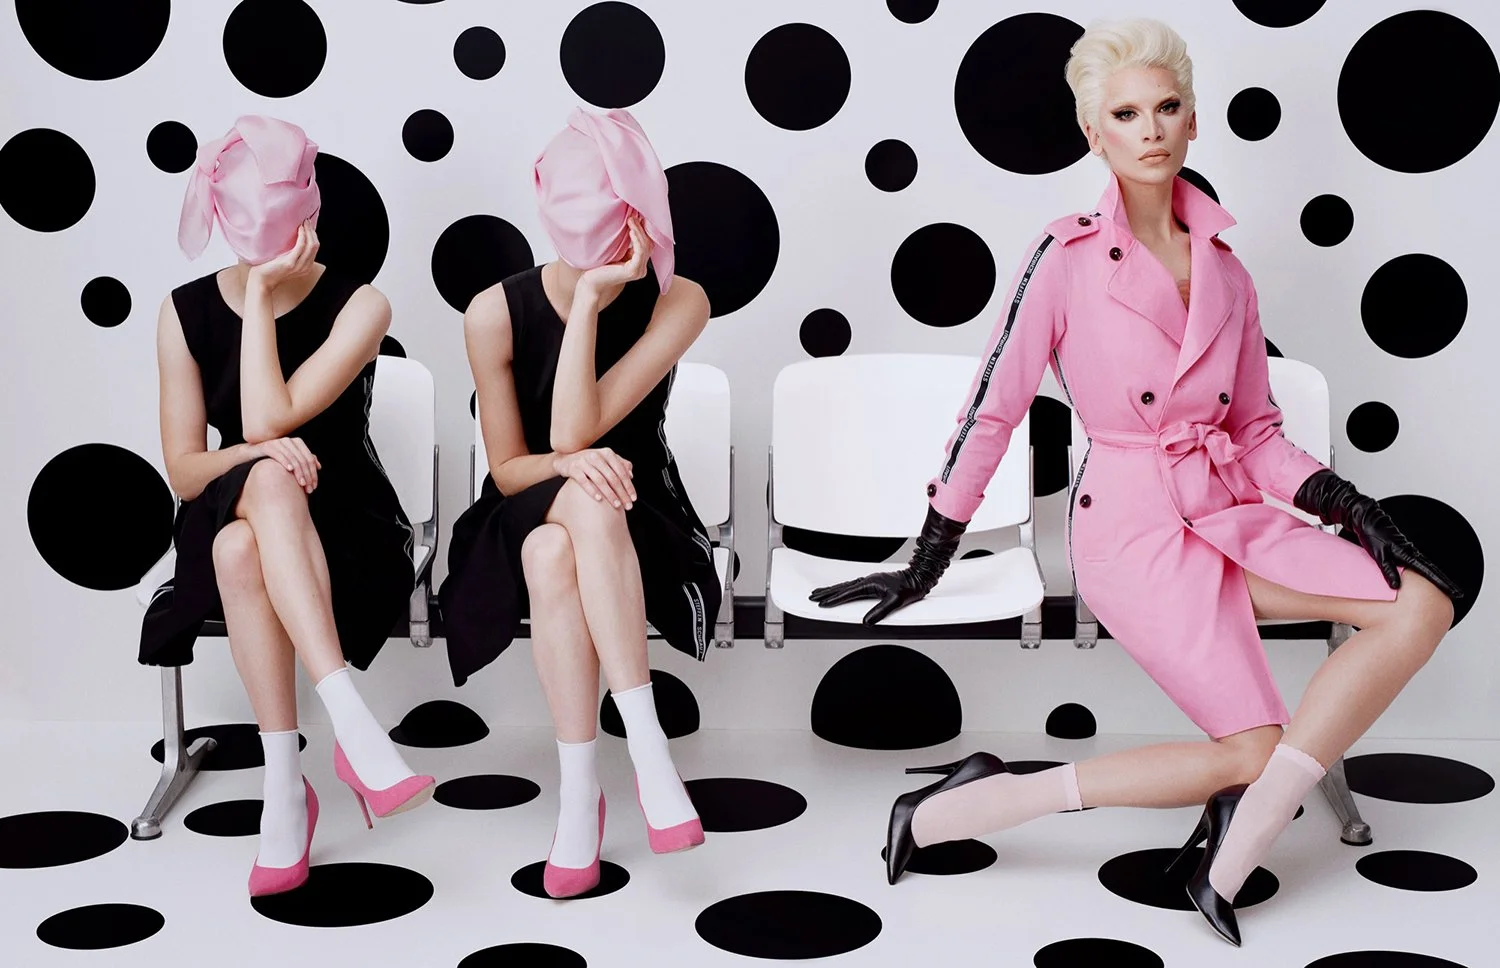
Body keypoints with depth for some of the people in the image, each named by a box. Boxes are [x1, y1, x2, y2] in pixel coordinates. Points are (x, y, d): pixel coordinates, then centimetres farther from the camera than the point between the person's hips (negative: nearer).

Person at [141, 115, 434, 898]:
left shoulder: (357, 305, -6)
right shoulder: (187, 312, 3)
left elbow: (269, 419, -18)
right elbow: (182, 469, 0)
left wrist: (262, 294, -15)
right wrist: (253, 459, -21)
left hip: (343, 530, -2)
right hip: (227, 524, 2)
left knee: (242, 546, -37)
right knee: (266, 481, -36)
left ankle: (284, 785, -36)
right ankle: (353, 725, -42)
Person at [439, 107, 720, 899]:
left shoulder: (678, 303, -14)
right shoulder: (496, 313, -11)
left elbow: (576, 431, -23)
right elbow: (507, 468, -4)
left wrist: (590, 300, -27)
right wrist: (570, 467, -26)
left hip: (639, 524, 0)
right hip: (525, 523, 1)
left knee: (575, 526, -37)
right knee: (551, 548, -37)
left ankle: (579, 793, -38)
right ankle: (636, 760, -32)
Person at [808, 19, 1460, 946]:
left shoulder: (1223, 267, 11)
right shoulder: (1069, 256, -6)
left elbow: (1257, 428, 15)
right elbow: (993, 408, -4)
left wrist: (1346, 504, -1)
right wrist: (929, 561, -1)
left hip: (1232, 513, 6)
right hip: (1136, 527, -6)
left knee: (1424, 602, -13)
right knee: (1253, 750, -11)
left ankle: (1232, 854, -13)